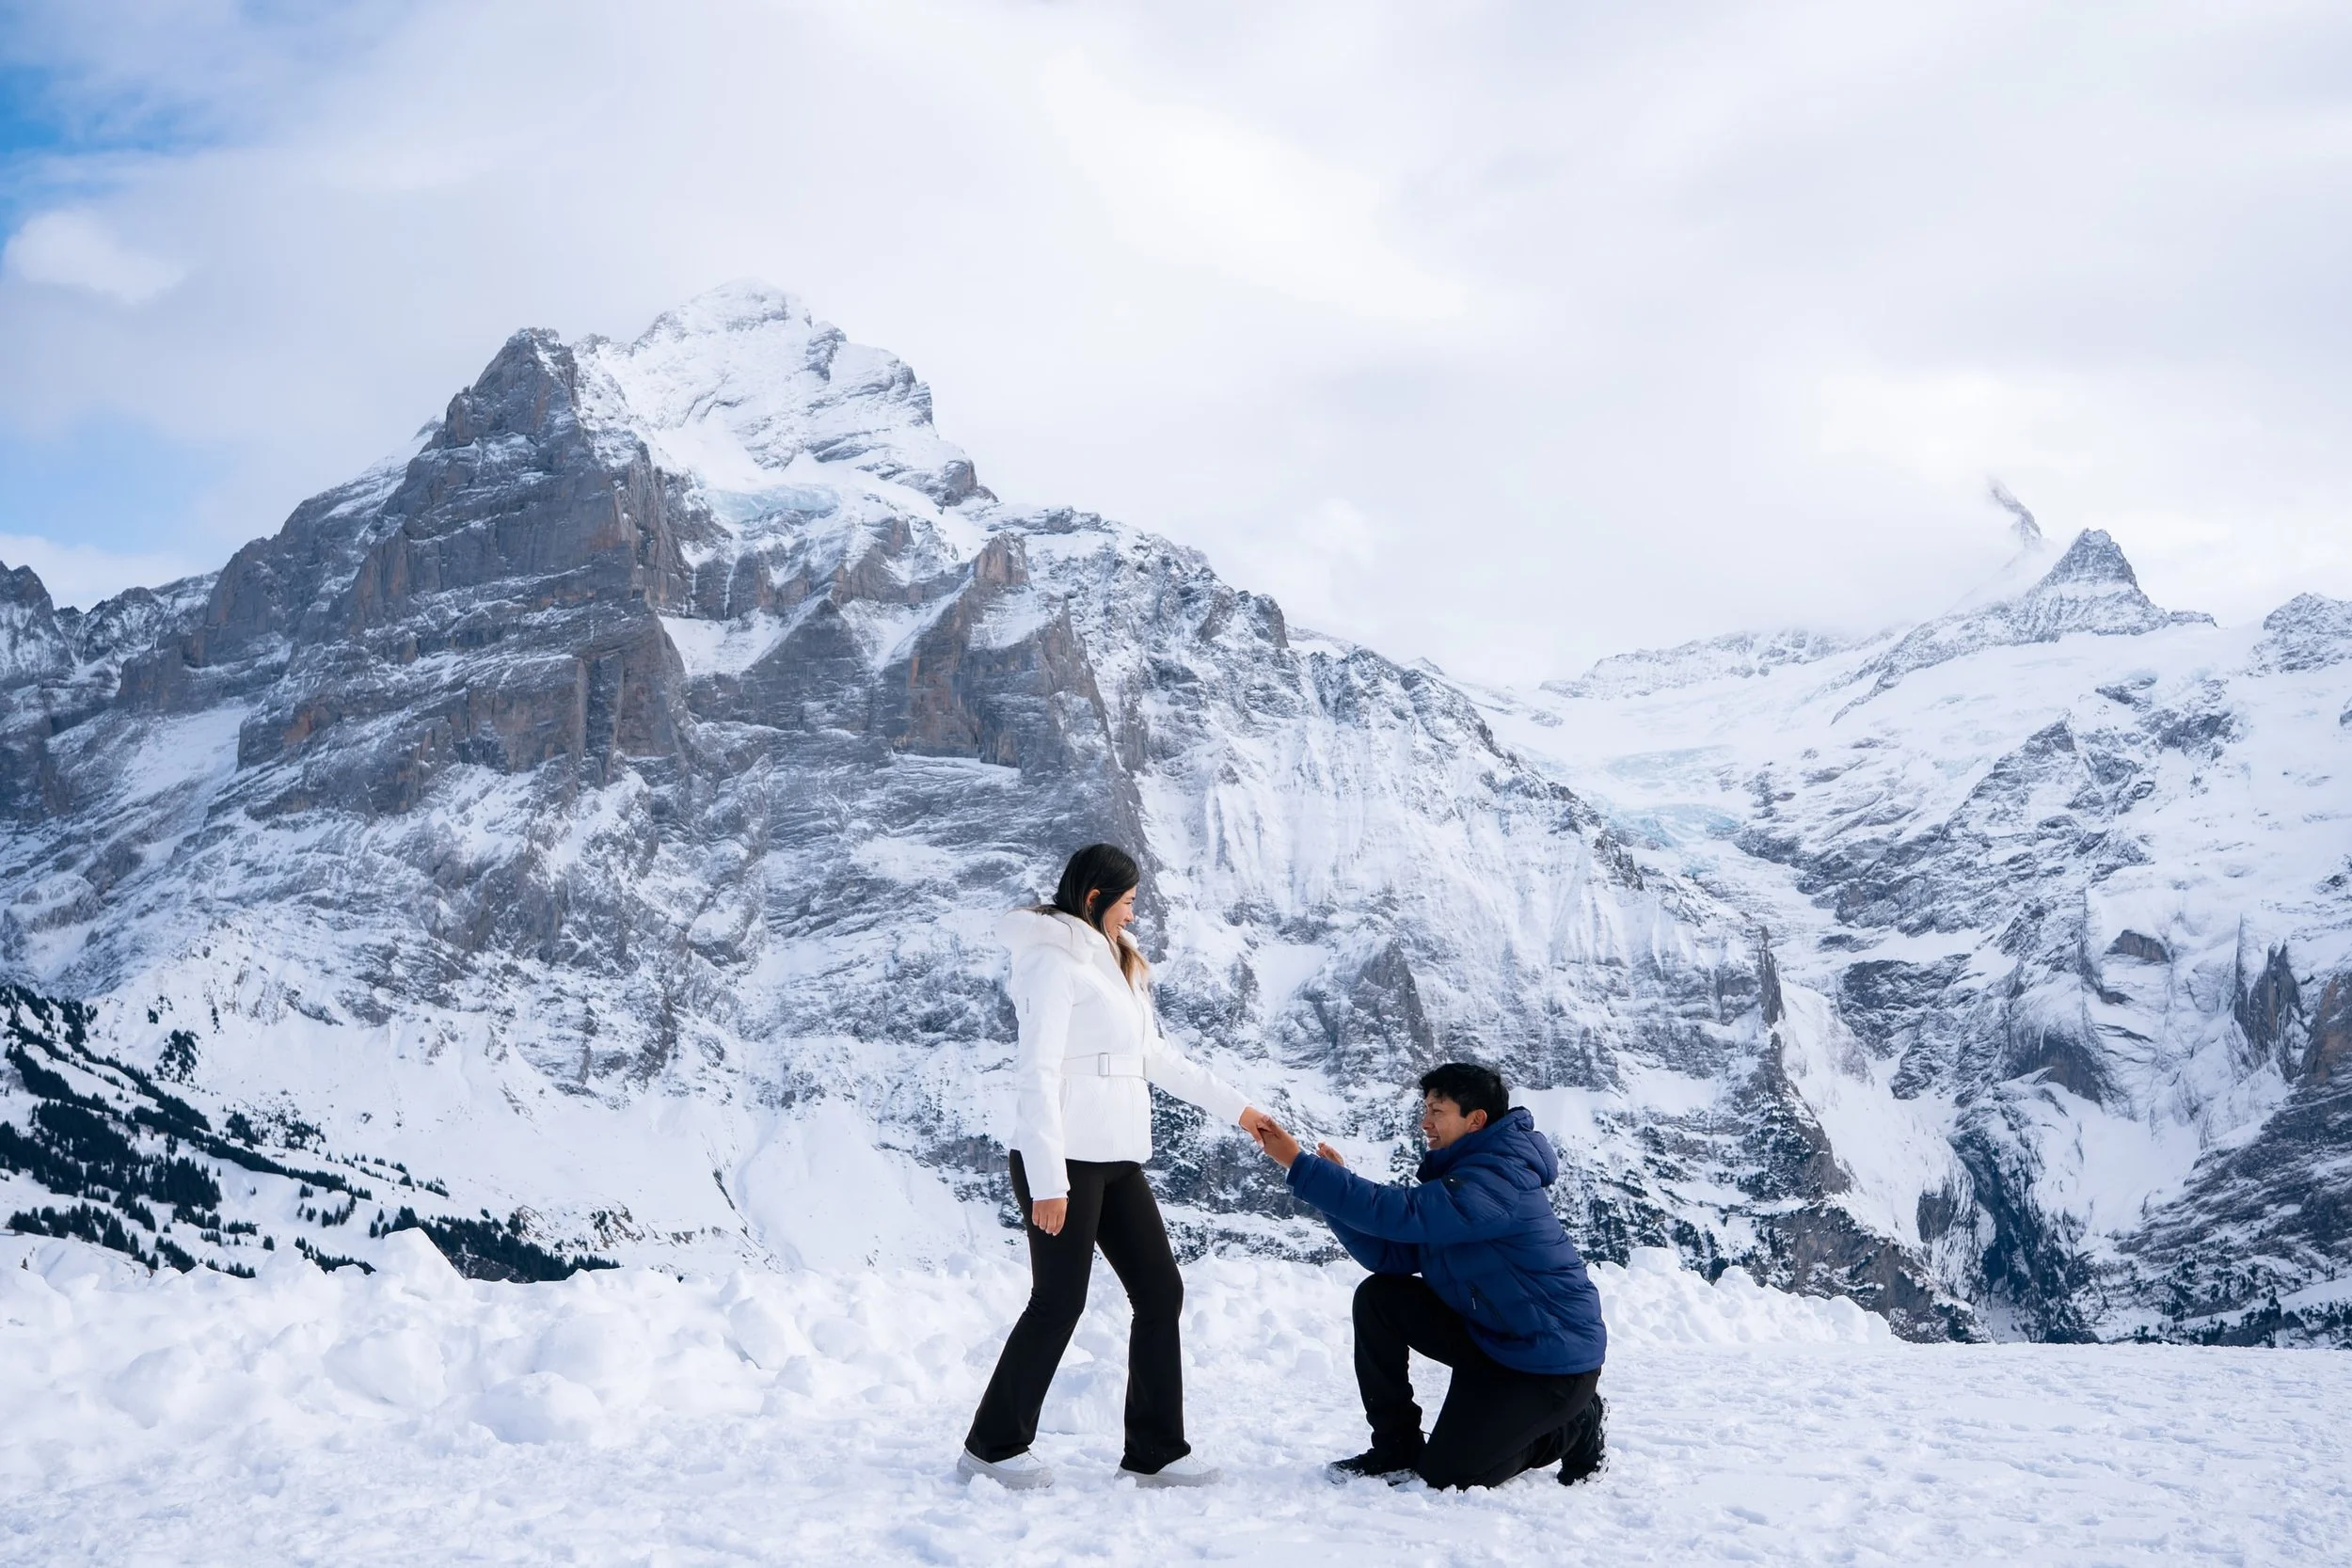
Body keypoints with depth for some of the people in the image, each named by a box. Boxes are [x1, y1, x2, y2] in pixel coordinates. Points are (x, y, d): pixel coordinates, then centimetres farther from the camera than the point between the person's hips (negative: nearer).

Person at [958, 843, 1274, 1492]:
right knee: (1058, 1303, -3)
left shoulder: (1117, 966, 20)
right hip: (1065, 1161, -9)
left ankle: (1155, 1452, 10)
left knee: (1161, 1293, 5)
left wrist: (1236, 1107, 26)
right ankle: (993, 1446, 11)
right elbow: (1036, 1073, -16)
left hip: (1118, 1163, 9)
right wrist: (1048, 1181, -22)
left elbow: (1159, 1058, 26)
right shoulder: (1055, 961, -10)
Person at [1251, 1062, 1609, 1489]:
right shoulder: (1456, 1174, 8)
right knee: (1378, 1298, -5)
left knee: (1446, 1474, -11)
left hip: (1554, 1362, -9)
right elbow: (1389, 1255, 1)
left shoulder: (1496, 1180, -24)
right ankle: (1397, 1449, 5)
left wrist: (1300, 1164, -33)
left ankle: (1575, 1426, 10)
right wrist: (1337, 1181, -10)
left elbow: (1397, 1213, -35)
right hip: (1488, 1334, 9)